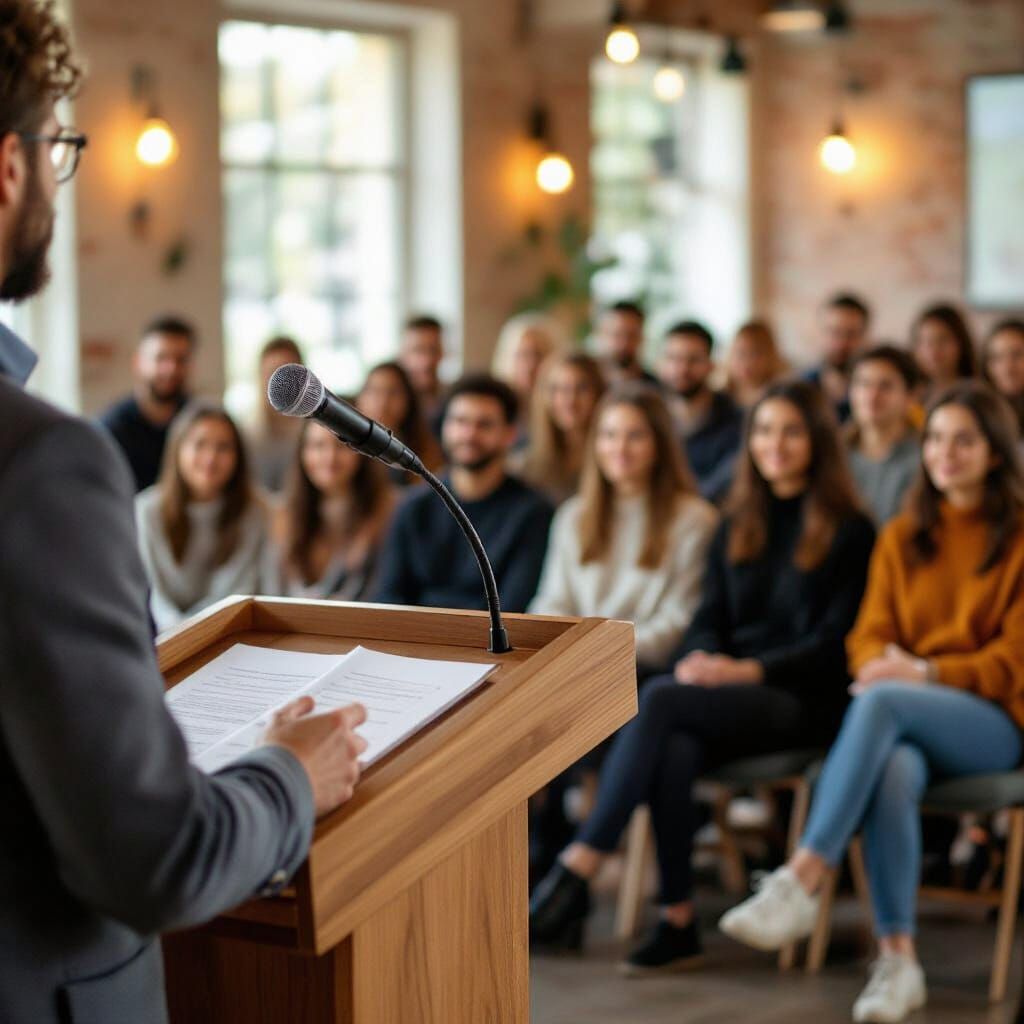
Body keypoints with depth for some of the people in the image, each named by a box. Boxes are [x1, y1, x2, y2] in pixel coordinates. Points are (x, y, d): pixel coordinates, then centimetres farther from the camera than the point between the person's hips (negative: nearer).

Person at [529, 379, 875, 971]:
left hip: (805, 700, -4)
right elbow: (711, 619, 17)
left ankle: (579, 869, -34)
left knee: (659, 701, -31)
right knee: (674, 751, -33)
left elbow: (836, 642, -5)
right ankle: (678, 922, -30)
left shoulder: (849, 532, 3)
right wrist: (701, 658, -8)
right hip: (728, 697, 5)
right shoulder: (736, 528, 21)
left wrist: (747, 670, -18)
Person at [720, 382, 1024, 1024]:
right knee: (894, 771, -36)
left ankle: (802, 882, -43)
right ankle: (898, 960, -36)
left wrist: (928, 673, -17)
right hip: (907, 724, 3)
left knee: (882, 702, -36)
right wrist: (883, 662, -13)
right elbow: (870, 634, 12)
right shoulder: (901, 537, 19)